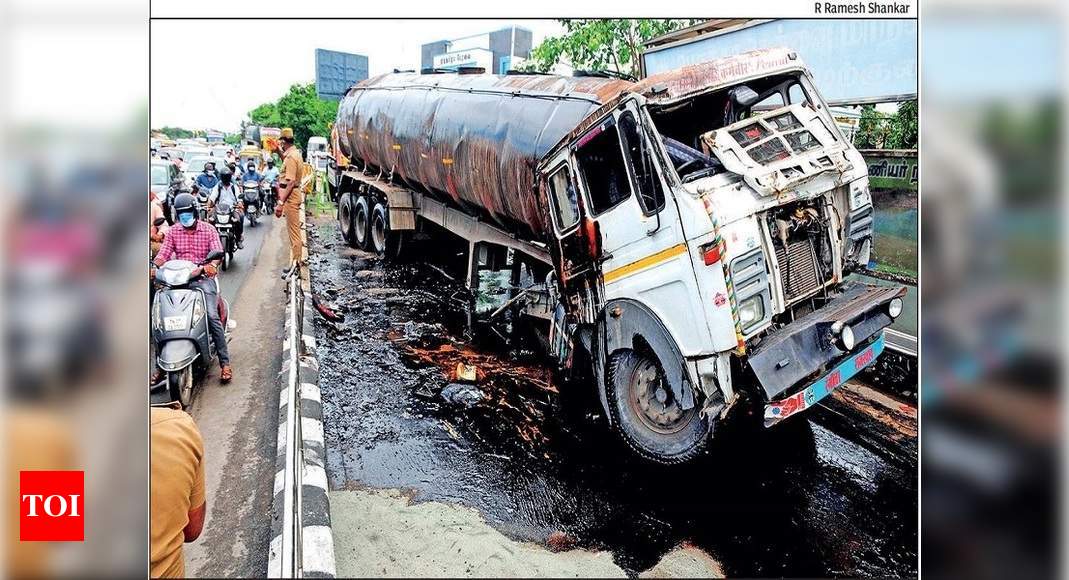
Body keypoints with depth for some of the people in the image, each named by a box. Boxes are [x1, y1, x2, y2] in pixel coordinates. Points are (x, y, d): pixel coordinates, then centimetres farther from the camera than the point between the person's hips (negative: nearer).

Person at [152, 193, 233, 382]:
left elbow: (218, 251, -10)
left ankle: (225, 362, -15)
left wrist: (212, 264, -33)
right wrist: (154, 267, -21)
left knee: (212, 316, -21)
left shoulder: (208, 230, 4)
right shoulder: (173, 232, 12)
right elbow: (163, 253, 1)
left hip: (203, 278, -3)